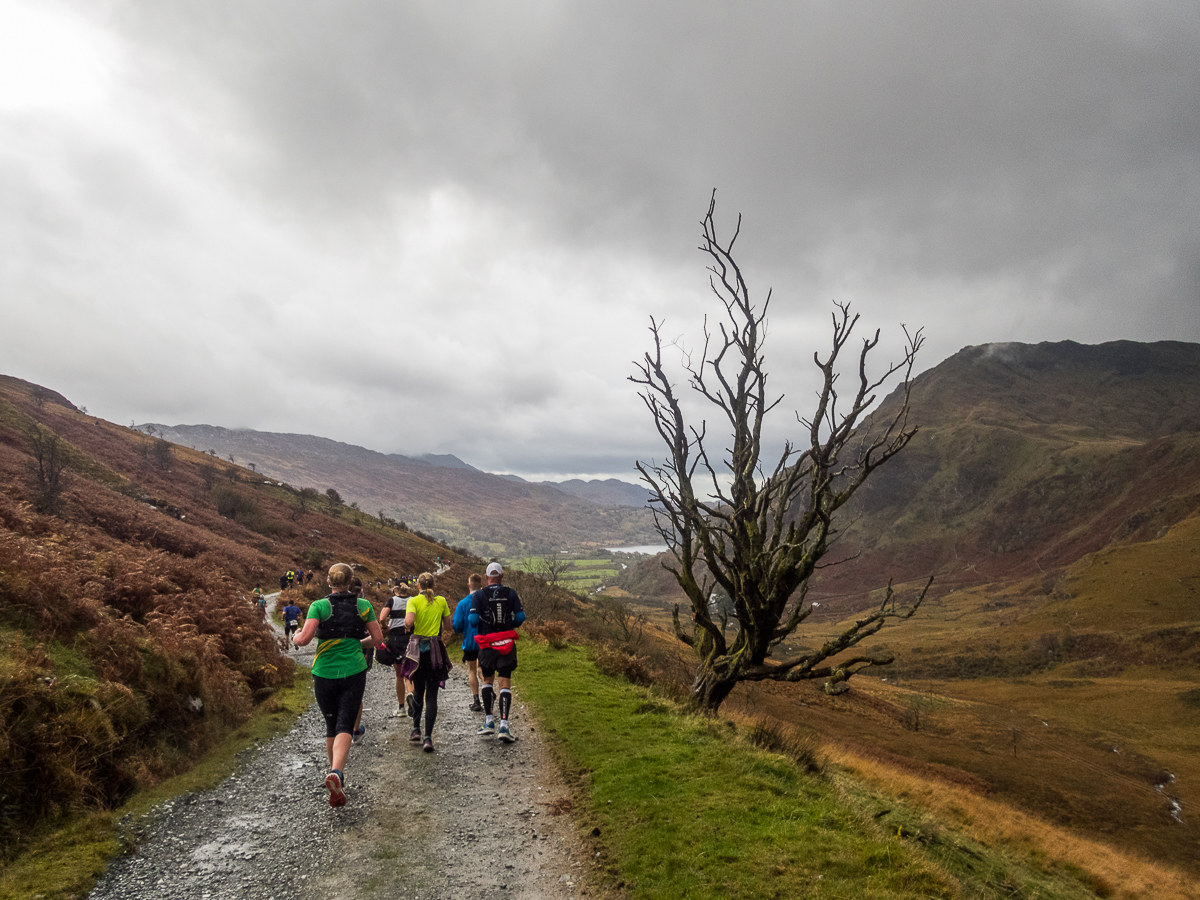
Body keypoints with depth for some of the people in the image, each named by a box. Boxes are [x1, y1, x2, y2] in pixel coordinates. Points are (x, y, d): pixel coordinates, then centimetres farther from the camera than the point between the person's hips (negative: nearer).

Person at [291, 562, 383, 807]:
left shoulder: (319, 606, -4)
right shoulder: (363, 606, 2)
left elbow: (304, 639, -14)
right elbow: (377, 639, 4)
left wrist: (295, 638, 9)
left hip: (324, 673, 0)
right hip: (354, 672, 0)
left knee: (331, 726, 17)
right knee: (345, 726, -3)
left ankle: (335, 772, 26)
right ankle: (336, 773, -27)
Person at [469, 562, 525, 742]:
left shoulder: (479, 594, -2)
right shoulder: (511, 593, 2)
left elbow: (473, 619, -11)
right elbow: (520, 616, -3)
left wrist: (472, 621, 12)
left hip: (487, 644, 0)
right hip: (507, 644, 0)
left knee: (487, 681, 18)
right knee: (505, 684, 1)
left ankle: (488, 721, 16)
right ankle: (504, 725, -8)